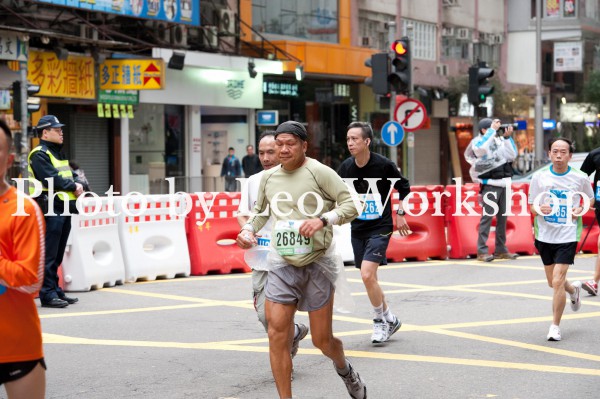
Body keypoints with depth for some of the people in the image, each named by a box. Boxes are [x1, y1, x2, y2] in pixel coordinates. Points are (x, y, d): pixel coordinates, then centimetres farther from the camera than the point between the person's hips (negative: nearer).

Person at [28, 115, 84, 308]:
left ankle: (55, 291, 19)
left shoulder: (57, 154, 22)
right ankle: (47, 294, -6)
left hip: (64, 210, 9)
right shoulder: (39, 154, -9)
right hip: (50, 210, -9)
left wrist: (78, 184, -2)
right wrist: (73, 187, -10)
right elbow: (53, 179, -20)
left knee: (57, 256, 13)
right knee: (48, 255, -7)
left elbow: (72, 175, 19)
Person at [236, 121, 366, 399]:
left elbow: (351, 206, -10)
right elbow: (260, 211, 25)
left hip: (317, 264, -3)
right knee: (277, 334, -11)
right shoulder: (269, 178, 8)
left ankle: (344, 368, 39)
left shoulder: (319, 172, -8)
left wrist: (323, 220, -25)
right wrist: (249, 230, 5)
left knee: (322, 341, 4)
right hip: (281, 264, 3)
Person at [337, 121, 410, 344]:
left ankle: (382, 319, 2)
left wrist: (400, 214, 0)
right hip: (358, 228, 5)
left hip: (380, 228, -5)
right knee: (369, 278, 11)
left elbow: (404, 188, 4)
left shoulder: (383, 165, -12)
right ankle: (388, 319, 29)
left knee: (367, 275, -17)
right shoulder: (345, 168, -1)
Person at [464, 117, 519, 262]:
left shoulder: (499, 141, 13)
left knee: (502, 217, 9)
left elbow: (512, 156, 8)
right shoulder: (478, 142, -3)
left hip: (503, 184, 6)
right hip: (489, 185, -6)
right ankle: (482, 251, -10)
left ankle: (501, 250, 17)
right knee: (487, 217, -10)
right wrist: (492, 130, -19)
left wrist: (507, 137, 1)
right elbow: (481, 149, -27)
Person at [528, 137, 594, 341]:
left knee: (558, 281, -13)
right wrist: (540, 209, -18)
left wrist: (581, 210, -9)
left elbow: (590, 200, 12)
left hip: (567, 236, -3)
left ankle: (555, 326, 1)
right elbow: (532, 205, 5)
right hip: (545, 235, 3)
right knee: (553, 283, 15)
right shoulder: (539, 177, -2)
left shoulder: (580, 178, -5)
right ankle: (574, 289, 50)